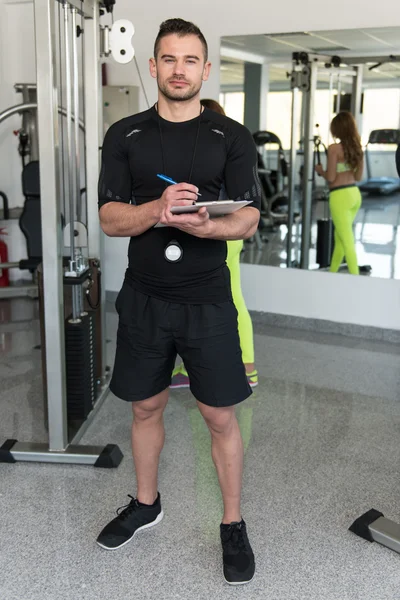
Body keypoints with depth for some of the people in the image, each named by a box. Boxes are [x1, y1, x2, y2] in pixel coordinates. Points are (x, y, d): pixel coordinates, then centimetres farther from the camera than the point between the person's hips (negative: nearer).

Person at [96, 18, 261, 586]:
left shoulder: (231, 136, 0)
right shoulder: (124, 135, 4)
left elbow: (249, 220, -6)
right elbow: (110, 219, -3)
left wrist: (204, 225, -28)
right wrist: (157, 208, -24)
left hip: (207, 302, -2)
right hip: (143, 299, 2)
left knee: (220, 416, 4)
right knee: (146, 407, 16)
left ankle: (233, 524, 24)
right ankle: (146, 503, 39)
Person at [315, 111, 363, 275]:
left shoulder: (334, 148, -13)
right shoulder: (357, 148, 7)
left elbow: (331, 178, -12)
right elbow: (358, 177, 13)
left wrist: (320, 170, 6)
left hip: (340, 196, -8)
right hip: (355, 194, 8)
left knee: (347, 241, -5)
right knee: (339, 237, 21)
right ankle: (332, 273, 34)